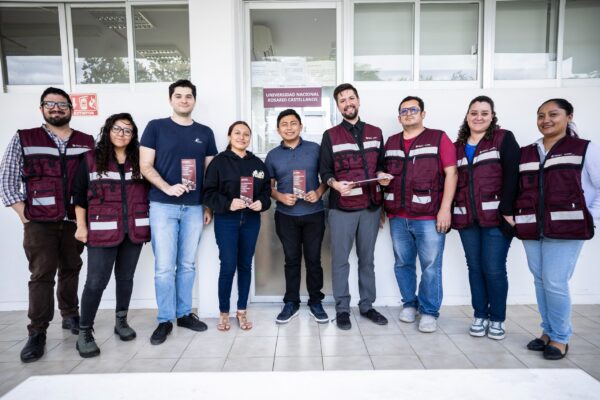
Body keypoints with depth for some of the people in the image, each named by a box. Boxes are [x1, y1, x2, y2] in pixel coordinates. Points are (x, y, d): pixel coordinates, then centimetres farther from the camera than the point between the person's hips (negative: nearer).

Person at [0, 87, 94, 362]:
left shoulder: (86, 142, 7)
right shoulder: (23, 139, 3)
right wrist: (25, 216, -6)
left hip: (75, 220, 2)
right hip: (40, 222, -2)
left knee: (71, 270, 11)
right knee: (42, 275, -2)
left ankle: (70, 316, 27)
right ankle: (37, 332, 7)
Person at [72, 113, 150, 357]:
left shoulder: (139, 160, 7)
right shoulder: (91, 159, 2)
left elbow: (149, 193, 9)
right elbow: (79, 195, 2)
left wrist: (149, 224, 4)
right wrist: (81, 226, -3)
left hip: (134, 229, 3)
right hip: (103, 230, -2)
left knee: (125, 277, 13)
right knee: (96, 281, -3)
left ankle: (121, 321, 29)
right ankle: (84, 332, 11)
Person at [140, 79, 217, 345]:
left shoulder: (205, 132, 11)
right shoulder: (156, 127, 3)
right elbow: (145, 166, -2)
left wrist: (209, 206, 7)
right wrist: (167, 187, -18)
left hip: (194, 207, 3)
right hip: (163, 205, -2)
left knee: (188, 264, 10)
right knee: (164, 266, -1)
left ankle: (184, 313, 24)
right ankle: (165, 320, 13)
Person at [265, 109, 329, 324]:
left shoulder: (315, 149, 2)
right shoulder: (273, 155, 6)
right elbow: (268, 186, 9)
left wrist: (319, 192, -12)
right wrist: (280, 196, -10)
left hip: (313, 214, -1)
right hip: (286, 216, 1)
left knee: (313, 259, 6)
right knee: (291, 260, 9)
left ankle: (315, 302, 21)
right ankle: (291, 303, 21)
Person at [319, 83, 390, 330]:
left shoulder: (375, 133, 13)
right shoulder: (330, 136, 3)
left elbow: (381, 164, 17)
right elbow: (324, 171, -1)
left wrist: (382, 175, -5)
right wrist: (335, 184, -20)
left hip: (371, 206, 3)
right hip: (341, 208, -3)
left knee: (367, 259, 12)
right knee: (340, 260, 3)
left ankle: (367, 305, 25)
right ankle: (342, 309, 16)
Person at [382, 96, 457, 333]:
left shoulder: (438, 138, 1)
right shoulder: (390, 143, 14)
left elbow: (451, 174, -5)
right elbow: (384, 173, 24)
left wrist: (445, 209, -12)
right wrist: (382, 179, 1)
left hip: (429, 217, -4)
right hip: (397, 217, 4)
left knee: (431, 267, 1)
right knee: (402, 264, 12)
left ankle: (429, 312, 14)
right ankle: (409, 304, 28)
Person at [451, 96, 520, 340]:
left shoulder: (504, 139, 2)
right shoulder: (458, 146, 15)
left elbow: (512, 175, -7)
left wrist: (507, 210, -15)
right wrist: (450, 211, 6)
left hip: (496, 216, -4)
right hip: (466, 218, 4)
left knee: (494, 269, -1)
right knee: (475, 267, 9)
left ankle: (497, 319, 16)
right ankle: (479, 315, 22)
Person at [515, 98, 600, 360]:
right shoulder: (525, 153, 13)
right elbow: (518, 189, 16)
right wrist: (517, 217, 5)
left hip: (566, 228, -4)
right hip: (532, 230, 5)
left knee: (555, 283, -6)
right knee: (540, 281, 10)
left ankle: (560, 338, 14)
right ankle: (548, 332, 26)